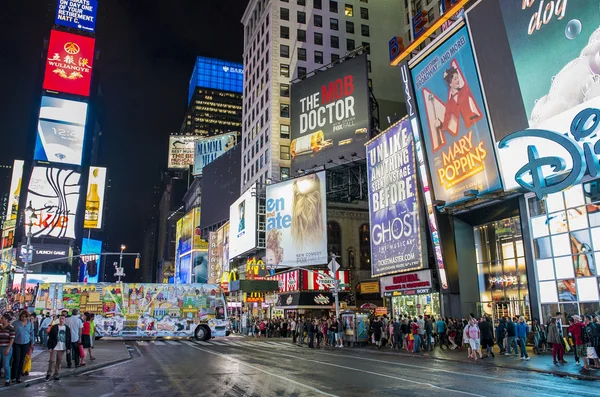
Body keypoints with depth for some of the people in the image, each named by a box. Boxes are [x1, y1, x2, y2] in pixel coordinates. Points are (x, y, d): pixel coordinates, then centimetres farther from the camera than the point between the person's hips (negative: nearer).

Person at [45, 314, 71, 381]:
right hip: (54, 347, -2)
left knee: (59, 362, 8)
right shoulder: (54, 327, -4)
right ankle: (49, 373, 11)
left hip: (62, 348, 2)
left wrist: (68, 348, 4)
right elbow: (50, 338, -4)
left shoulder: (67, 328, 4)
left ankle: (56, 375, 17)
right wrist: (50, 347, -9)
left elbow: (69, 339, 7)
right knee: (52, 360, -9)